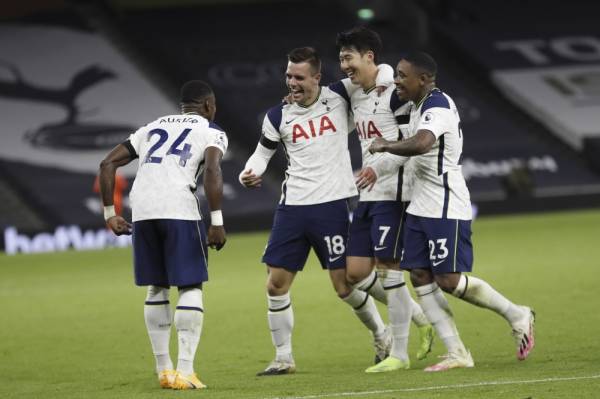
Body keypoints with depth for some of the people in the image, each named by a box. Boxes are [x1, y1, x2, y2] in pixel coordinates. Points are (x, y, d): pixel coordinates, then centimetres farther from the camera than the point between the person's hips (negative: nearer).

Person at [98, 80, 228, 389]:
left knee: (157, 289, 17)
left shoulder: (152, 128, 28)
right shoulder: (211, 132, 12)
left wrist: (109, 213, 26)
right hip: (179, 209, -5)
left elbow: (108, 163, 23)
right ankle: (184, 372, -8)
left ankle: (163, 369, 19)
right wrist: (217, 222, -10)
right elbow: (212, 169, -9)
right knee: (190, 287, 2)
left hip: (142, 211, 5)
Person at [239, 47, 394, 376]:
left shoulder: (339, 96, -2)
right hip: (292, 207, 3)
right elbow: (263, 151, 16)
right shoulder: (278, 116, 4)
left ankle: (381, 335, 23)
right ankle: (283, 358, 11)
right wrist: (248, 174, -3)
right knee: (276, 284, -1)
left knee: (344, 285, -2)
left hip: (331, 204, -3)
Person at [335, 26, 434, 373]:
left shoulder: (394, 94, -13)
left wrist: (379, 165, -25)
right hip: (369, 194, 9)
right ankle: (420, 317, 21)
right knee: (356, 271, 6)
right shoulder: (355, 97, 13)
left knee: (388, 268, -6)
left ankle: (399, 354, 3)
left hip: (393, 193, -9)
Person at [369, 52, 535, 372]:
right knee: (420, 277, 2)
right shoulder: (419, 105, 12)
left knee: (449, 280, -11)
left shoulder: (437, 108, -19)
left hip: (446, 208, -10)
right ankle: (456, 354, 3)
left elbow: (421, 143, -39)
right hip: (421, 207, 10)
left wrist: (385, 145, -26)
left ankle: (517, 316, 9)